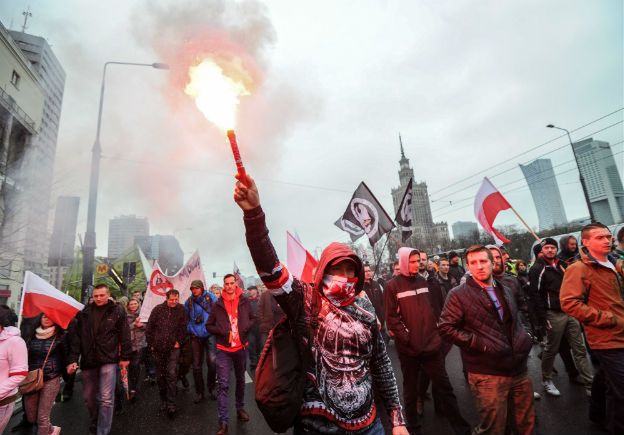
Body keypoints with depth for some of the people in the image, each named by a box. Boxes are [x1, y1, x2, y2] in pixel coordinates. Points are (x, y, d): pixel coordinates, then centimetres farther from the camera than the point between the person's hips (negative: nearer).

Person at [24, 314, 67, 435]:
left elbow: (65, 356, 1)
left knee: (42, 417, -4)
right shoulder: (32, 336, 5)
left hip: (51, 380, -4)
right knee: (31, 417, 13)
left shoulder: (60, 336, -5)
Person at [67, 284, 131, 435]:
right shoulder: (85, 312, 2)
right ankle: (95, 423, 44)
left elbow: (125, 335, -4)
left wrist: (125, 357, -4)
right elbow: (77, 337, 4)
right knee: (88, 396, 19)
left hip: (108, 360, -4)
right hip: (88, 360, 4)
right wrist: (73, 359, -3)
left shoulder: (117, 311, -6)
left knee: (106, 399, -4)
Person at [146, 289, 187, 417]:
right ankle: (163, 400, 30)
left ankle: (171, 403, -1)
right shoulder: (158, 309, -5)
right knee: (160, 375, 13)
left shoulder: (181, 310, -5)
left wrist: (179, 342, -5)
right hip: (158, 348, 2)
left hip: (173, 348, -1)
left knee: (172, 374, -9)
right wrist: (151, 344, 1)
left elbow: (183, 327, 0)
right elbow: (149, 328, 1)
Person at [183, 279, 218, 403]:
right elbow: (186, 318, 16)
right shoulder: (189, 302, 3)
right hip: (195, 337, 3)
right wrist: (189, 330, 11)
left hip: (210, 335, -3)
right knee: (196, 365, 11)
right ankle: (199, 392, 27)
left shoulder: (211, 298, -6)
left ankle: (211, 388, 11)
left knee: (212, 361, -12)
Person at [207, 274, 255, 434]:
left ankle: (240, 408, 39)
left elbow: (252, 319, 8)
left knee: (240, 380, 19)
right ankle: (223, 421, 4)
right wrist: (224, 332, -14)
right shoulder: (218, 304, -5)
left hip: (241, 347, 2)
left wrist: (245, 329, -12)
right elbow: (209, 326, 1)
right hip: (223, 349, -2)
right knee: (223, 384, -4)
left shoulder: (244, 301, -3)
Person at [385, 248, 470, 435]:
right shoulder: (393, 286, -8)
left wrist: (438, 332, 5)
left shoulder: (426, 282, 7)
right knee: (411, 390, 14)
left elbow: (436, 308, 14)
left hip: (432, 344, 3)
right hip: (408, 348, -3)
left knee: (444, 386, 13)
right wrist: (406, 337, -16)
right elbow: (391, 318, -10)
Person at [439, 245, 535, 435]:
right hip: (487, 374, -6)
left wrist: (524, 339, 5)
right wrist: (480, 344, -19)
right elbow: (446, 328, -16)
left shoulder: (505, 291, 11)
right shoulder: (458, 294, -12)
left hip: (518, 368, 6)